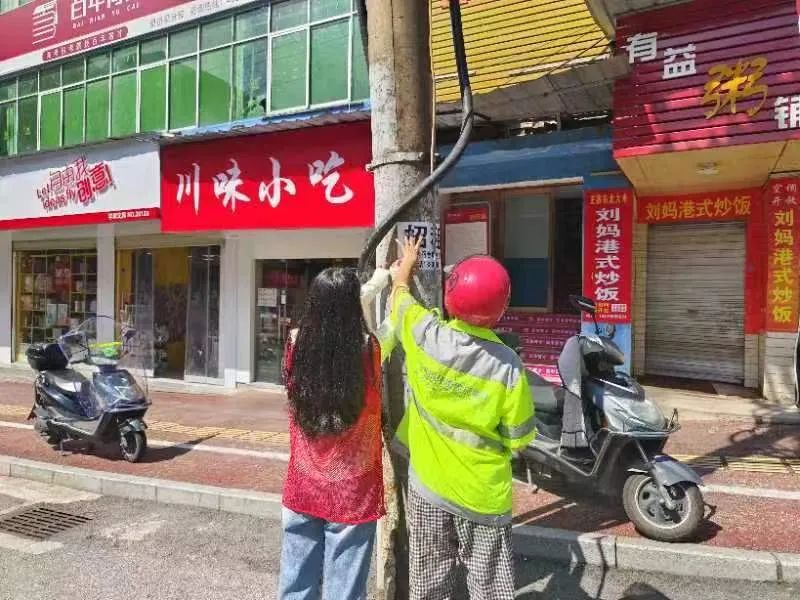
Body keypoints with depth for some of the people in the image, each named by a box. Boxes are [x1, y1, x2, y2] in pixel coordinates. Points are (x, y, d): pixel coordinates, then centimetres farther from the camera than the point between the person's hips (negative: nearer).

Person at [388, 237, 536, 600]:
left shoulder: (424, 336, -16)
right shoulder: (508, 366, -20)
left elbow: (400, 293, 7)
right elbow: (518, 441, -10)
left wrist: (407, 263, 26)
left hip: (427, 488, 2)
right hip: (484, 496, -2)